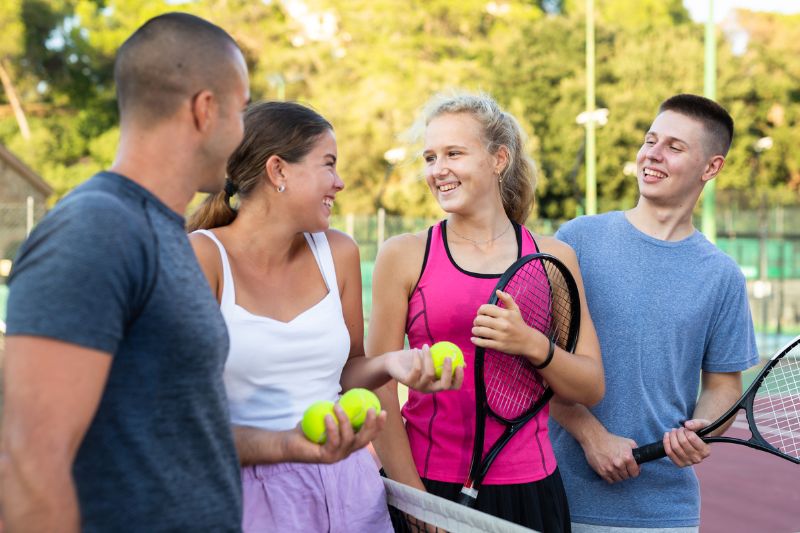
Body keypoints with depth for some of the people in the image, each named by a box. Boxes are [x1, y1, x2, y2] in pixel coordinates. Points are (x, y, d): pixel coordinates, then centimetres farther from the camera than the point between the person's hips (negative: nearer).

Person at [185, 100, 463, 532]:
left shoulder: (338, 253, 5)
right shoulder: (202, 258, -11)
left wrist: (388, 364, -3)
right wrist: (291, 445, -27)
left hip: (345, 487, 5)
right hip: (248, 490, -4)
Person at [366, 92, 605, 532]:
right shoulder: (403, 256, -3)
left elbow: (591, 388, 2)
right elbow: (380, 390, -4)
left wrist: (532, 345, -16)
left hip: (528, 490, 2)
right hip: (426, 483, -2)